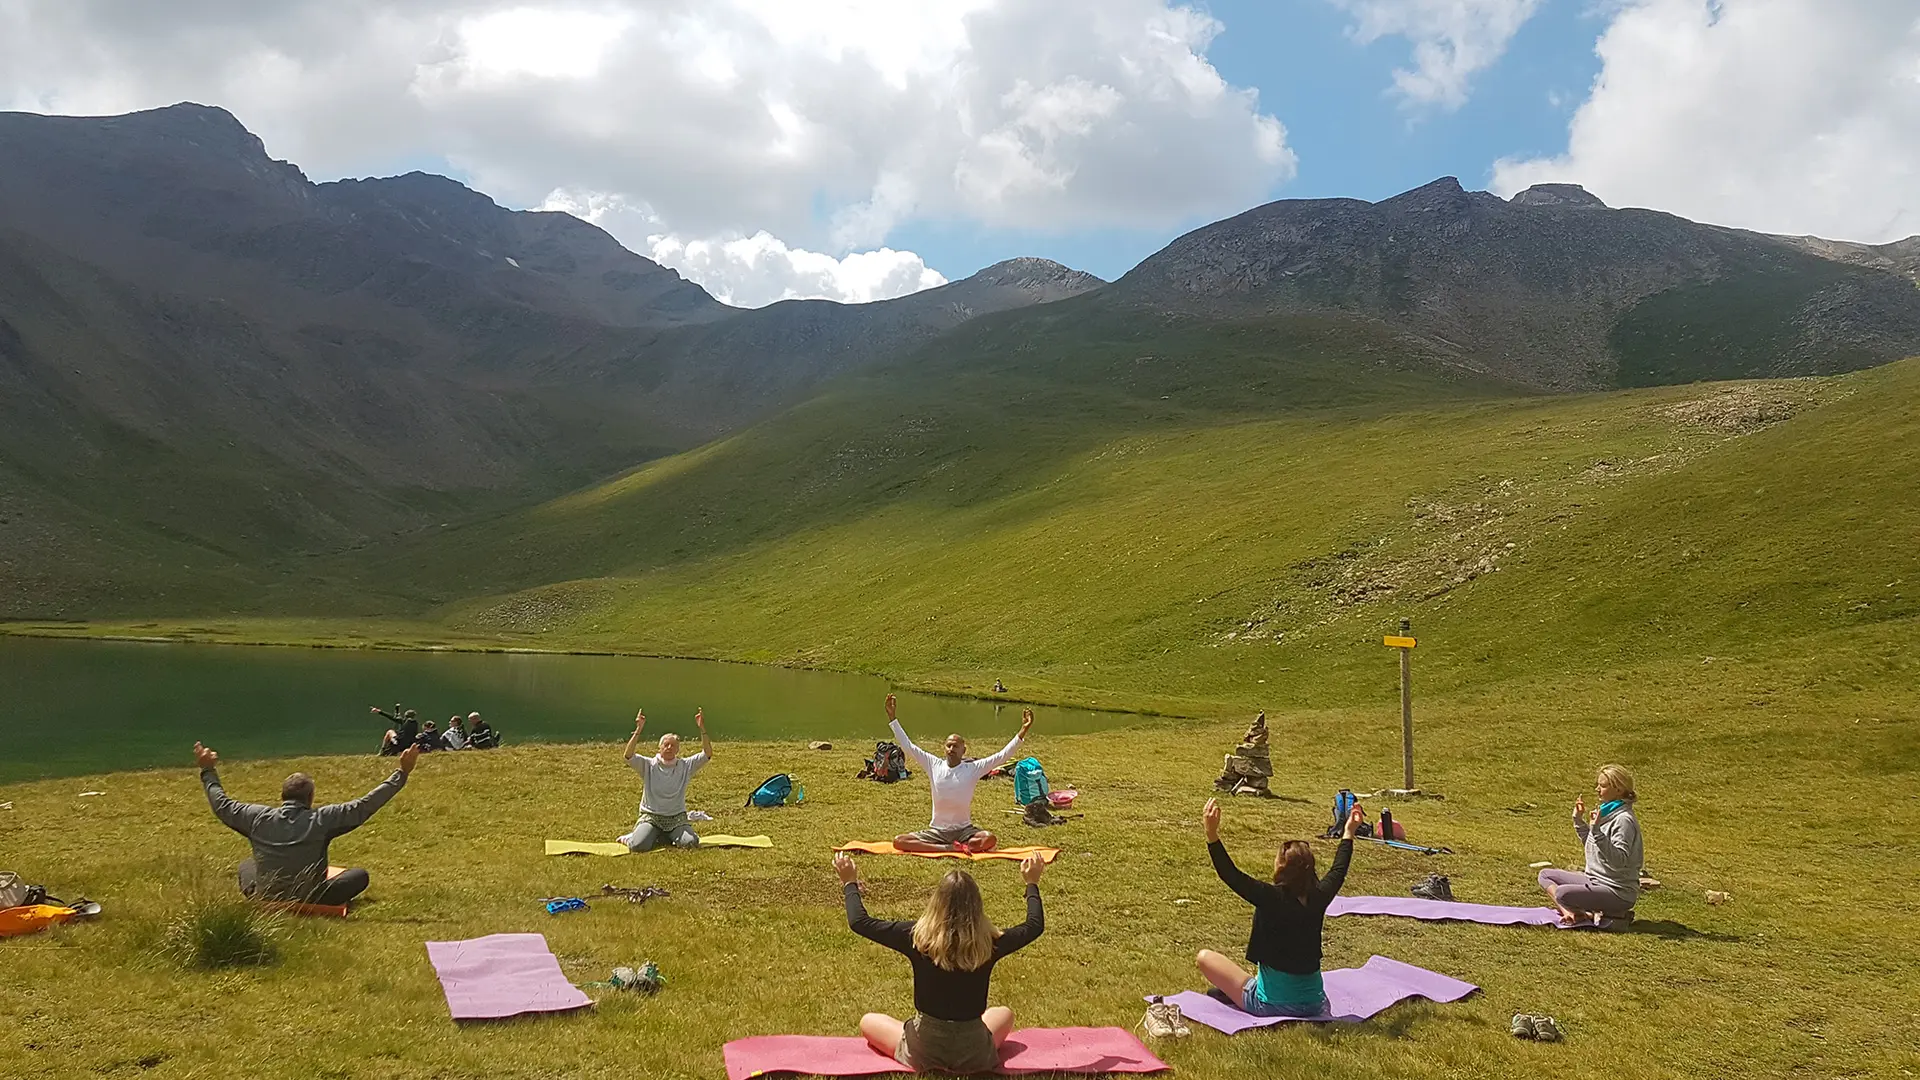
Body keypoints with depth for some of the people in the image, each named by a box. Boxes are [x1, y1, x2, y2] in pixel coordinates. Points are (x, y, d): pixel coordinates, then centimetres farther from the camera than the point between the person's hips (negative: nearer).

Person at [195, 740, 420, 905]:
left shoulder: (258, 817, -10)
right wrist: (402, 773, -11)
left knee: (246, 866, 31)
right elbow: (365, 805, -16)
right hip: (311, 900, -2)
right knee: (360, 875, 15)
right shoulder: (322, 819, -19)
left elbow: (222, 805, 7)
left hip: (266, 899, 2)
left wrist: (208, 771, 21)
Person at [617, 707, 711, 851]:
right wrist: (638, 730, -27)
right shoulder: (648, 765, -1)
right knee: (638, 846, -28)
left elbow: (707, 754, -9)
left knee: (691, 843, -25)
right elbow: (628, 756, -17)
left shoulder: (685, 766, 3)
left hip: (677, 819, 2)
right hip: (650, 817, -2)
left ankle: (670, 838, 7)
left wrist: (702, 729, -20)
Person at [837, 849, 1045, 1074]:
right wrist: (1032, 883, 20)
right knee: (1004, 1014, 34)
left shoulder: (917, 937, -18)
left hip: (923, 1052, -2)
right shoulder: (989, 943, -14)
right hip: (974, 1055, 2)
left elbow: (859, 922, -6)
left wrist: (850, 884, 9)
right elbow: (1035, 925, 6)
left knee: (868, 1022, 25)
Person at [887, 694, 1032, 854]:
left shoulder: (973, 768, -5)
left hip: (963, 830, -2)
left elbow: (1003, 756, -11)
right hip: (936, 830, 2)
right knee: (899, 841, -23)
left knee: (990, 839, -33)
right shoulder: (934, 765, 0)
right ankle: (951, 848, -23)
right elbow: (908, 746, 0)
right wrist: (893, 718, -5)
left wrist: (1023, 731, -20)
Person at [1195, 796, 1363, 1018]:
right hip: (1314, 1005, 5)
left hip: (1270, 1005, -5)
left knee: (1204, 956, 8)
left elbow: (1230, 875, -25)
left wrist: (1212, 834, -33)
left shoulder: (1272, 898, -24)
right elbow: (1338, 872, 11)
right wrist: (1349, 834, 24)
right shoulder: (1317, 899, -9)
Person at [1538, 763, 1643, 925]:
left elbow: (1618, 861, -28)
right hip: (1595, 882, 10)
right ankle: (1570, 912, -13)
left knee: (1562, 893, -30)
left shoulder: (1624, 820, -19)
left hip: (1619, 892, -10)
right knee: (1546, 875, 9)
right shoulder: (1607, 811, 9)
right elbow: (1591, 844, 25)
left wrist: (1597, 830, -33)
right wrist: (1578, 819, 14)